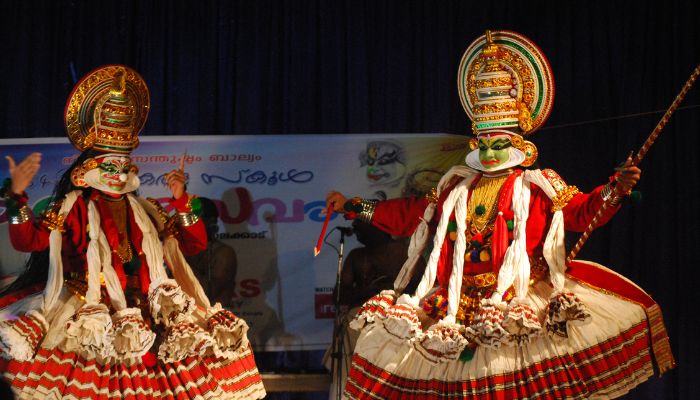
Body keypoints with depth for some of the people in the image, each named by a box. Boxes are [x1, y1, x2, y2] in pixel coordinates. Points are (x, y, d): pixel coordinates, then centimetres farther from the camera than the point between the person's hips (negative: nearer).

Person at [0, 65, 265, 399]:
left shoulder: (145, 211, 20)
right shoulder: (74, 208, 9)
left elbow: (195, 244, 18)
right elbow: (27, 240, -2)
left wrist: (181, 202, 6)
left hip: (149, 312, 4)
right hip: (96, 317, -4)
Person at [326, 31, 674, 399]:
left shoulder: (538, 188, 7)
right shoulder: (457, 187, 20)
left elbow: (583, 211, -4)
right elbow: (410, 214, 28)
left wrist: (614, 190, -24)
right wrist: (355, 207, 28)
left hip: (516, 306, -4)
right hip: (458, 307, 4)